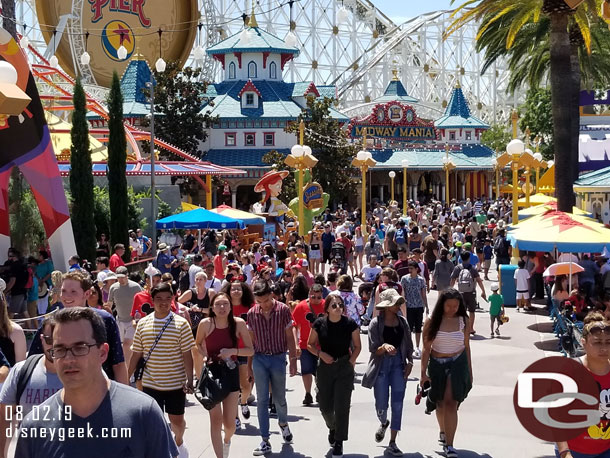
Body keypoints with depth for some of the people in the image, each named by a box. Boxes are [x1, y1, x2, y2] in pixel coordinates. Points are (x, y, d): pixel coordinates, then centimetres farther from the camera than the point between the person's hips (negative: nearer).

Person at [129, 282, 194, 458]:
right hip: (150, 383, 2)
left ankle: (179, 442, 41)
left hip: (176, 383, -1)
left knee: (177, 420, 10)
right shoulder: (143, 324, 0)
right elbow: (136, 354, 7)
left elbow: (187, 354, -7)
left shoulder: (181, 323, -7)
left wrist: (190, 379, -13)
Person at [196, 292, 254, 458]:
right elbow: (198, 344, 11)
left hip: (231, 373, 1)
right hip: (211, 372, -1)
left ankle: (227, 441, 43)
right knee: (215, 420, -3)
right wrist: (205, 356, -8)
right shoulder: (205, 324, -9)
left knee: (229, 423, 7)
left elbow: (251, 350, -5)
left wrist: (232, 351, -21)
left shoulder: (238, 323, -10)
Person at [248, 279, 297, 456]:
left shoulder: (283, 310, -6)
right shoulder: (252, 313, 0)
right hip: (259, 359, 1)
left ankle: (283, 423, 41)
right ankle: (265, 441, 4)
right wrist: (249, 366, 8)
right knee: (262, 400, 1)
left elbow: (289, 337, -1)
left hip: (278, 358, -1)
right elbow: (251, 340, 7)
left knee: (279, 398, 10)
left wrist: (293, 359, -3)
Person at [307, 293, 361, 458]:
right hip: (324, 368, 1)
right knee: (325, 406, 9)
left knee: (341, 406, -3)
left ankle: (338, 442, 13)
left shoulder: (350, 324, -8)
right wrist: (321, 354, -12)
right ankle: (332, 428, 42)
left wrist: (350, 362, -9)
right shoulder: (319, 324, -6)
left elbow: (357, 346, 4)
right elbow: (310, 344, 6)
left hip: (344, 368, -1)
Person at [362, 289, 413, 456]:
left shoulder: (402, 322, 3)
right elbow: (374, 350, -12)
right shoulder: (375, 323, -9)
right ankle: (383, 423, 41)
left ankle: (392, 443, 8)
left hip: (398, 364, 3)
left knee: (397, 405, -1)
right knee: (381, 406, 3)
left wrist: (410, 362, 0)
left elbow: (408, 344, 12)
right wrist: (384, 347, -31)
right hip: (381, 364, -3)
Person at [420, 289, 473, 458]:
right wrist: (423, 373, -6)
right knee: (440, 402, 16)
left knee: (450, 403, -11)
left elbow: (467, 347, 5)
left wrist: (469, 371, 9)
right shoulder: (432, 321, -7)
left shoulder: (463, 321, -3)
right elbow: (426, 349, -4)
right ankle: (443, 431, 44)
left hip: (457, 363, -1)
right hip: (436, 364, 1)